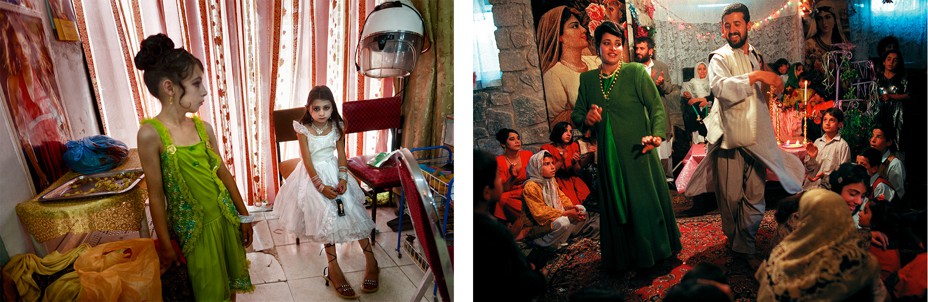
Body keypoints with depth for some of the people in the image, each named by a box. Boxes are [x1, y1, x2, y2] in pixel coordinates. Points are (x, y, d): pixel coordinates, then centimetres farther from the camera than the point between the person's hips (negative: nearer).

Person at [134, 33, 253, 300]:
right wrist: (165, 245, -6)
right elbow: (156, 194, -11)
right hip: (192, 227, -4)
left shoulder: (203, 127, -1)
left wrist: (244, 215, 10)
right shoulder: (151, 133, -16)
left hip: (225, 218, 4)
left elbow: (224, 173, 6)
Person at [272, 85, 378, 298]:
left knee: (352, 211, -6)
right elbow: (307, 161, -15)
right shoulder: (303, 129, -14)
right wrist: (321, 186, -21)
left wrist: (343, 178, -16)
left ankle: (371, 261, 2)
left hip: (335, 172, 3)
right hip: (314, 175, -3)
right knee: (327, 215, -15)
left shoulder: (337, 126, -5)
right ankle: (333, 268, -7)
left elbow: (341, 154, -2)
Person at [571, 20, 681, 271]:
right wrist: (586, 119, -12)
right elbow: (576, 115, 12)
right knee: (615, 207, 11)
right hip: (608, 156, 4)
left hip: (637, 152, -3)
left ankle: (654, 254, 25)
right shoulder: (587, 79, 7)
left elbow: (656, 107, -9)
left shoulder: (636, 72, -5)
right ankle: (623, 258, 27)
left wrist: (657, 135, -27)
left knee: (645, 202, 5)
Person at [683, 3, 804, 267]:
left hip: (756, 140, 6)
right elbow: (720, 87, -28)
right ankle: (734, 241, 26)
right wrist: (756, 76, -30)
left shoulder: (757, 56, 16)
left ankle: (745, 248, 18)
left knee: (755, 200, 5)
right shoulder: (720, 58, -5)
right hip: (730, 138, -5)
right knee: (731, 198, 2)